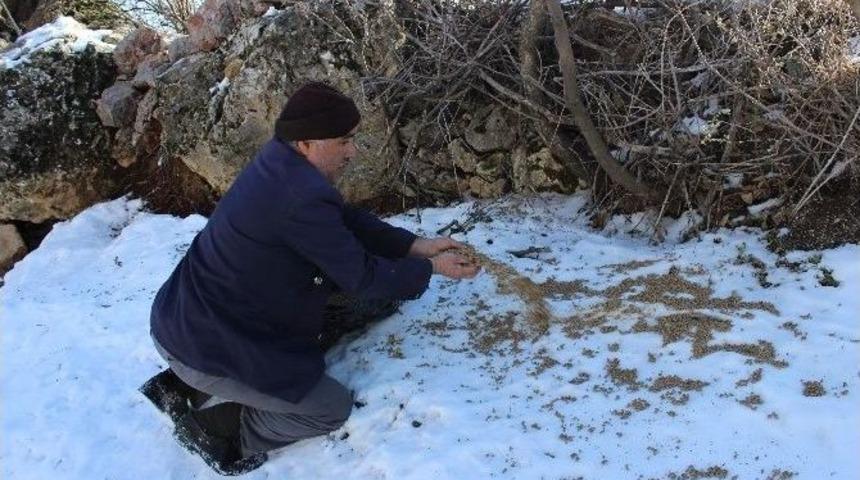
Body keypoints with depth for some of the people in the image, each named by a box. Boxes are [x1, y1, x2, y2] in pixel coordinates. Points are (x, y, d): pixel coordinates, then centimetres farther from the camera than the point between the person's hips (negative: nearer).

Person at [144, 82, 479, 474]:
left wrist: (416, 245, 5)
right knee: (333, 408, 1)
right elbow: (361, 277, -18)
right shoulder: (301, 198, -29)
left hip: (190, 317, 9)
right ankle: (212, 425, 5)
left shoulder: (281, 164, 0)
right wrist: (430, 269, -5)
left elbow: (348, 220, 10)